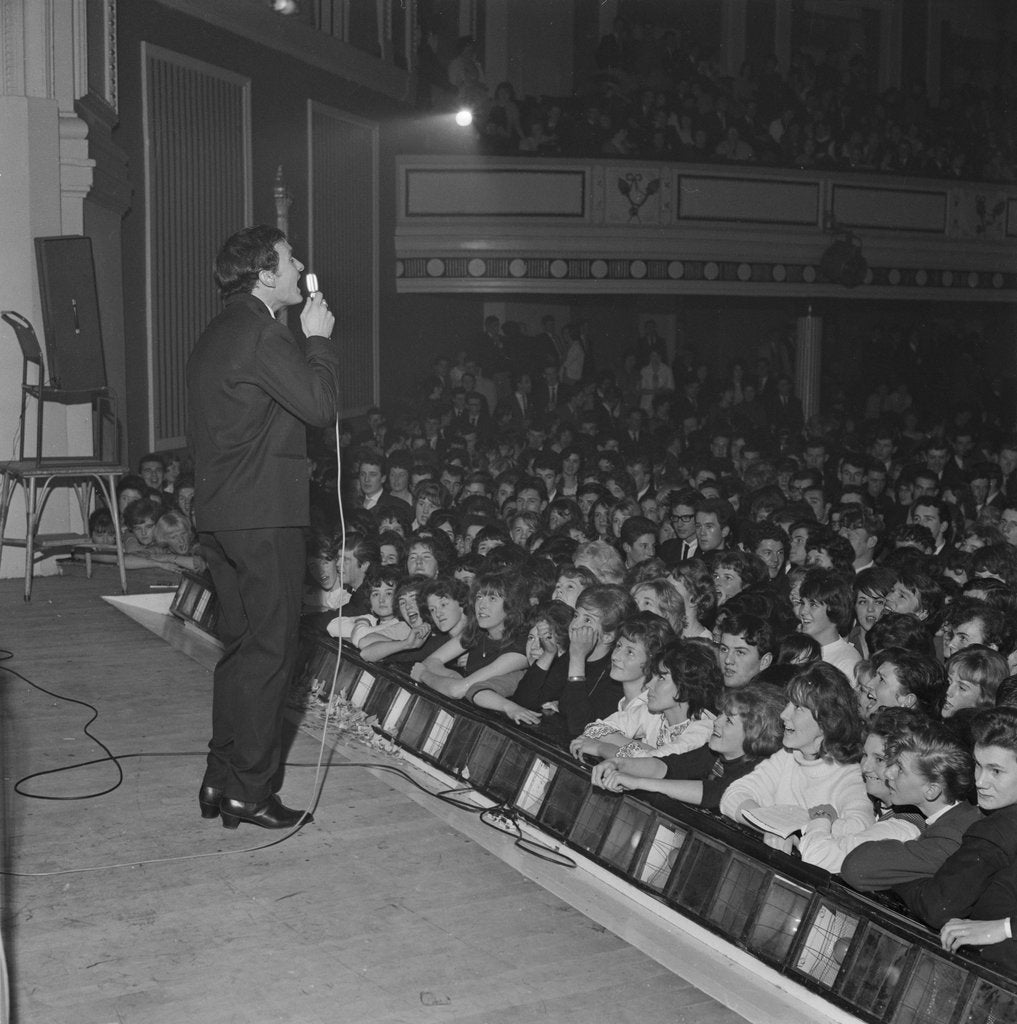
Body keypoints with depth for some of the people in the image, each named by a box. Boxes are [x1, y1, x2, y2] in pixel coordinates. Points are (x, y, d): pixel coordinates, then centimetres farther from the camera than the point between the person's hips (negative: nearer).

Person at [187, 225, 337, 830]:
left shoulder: (217, 336, 17)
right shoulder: (264, 336, -15)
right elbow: (322, 405, -18)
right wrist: (318, 337, -6)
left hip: (220, 517, 10)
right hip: (265, 518, -10)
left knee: (242, 647, 16)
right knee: (270, 653, -2)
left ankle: (221, 780, 23)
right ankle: (251, 791, 5)